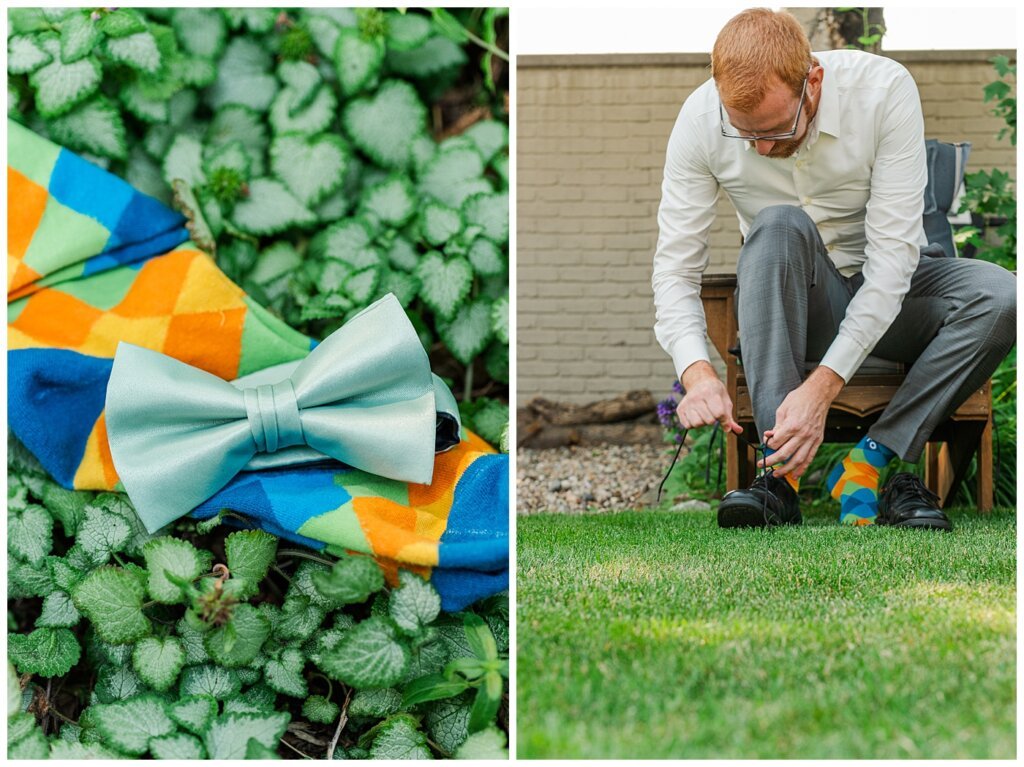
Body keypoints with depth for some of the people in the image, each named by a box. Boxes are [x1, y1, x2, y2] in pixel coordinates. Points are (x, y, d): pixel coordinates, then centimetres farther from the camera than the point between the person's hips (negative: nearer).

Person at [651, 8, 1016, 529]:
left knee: (1000, 296, -31)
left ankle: (870, 462, -21)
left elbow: (892, 256, -26)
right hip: (795, 304, 0)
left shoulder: (884, 90, -23)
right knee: (779, 225, -34)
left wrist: (822, 386, -35)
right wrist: (697, 371, -37)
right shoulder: (701, 120, -18)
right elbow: (674, 267, -16)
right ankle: (781, 470, -36)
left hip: (887, 299, 0)